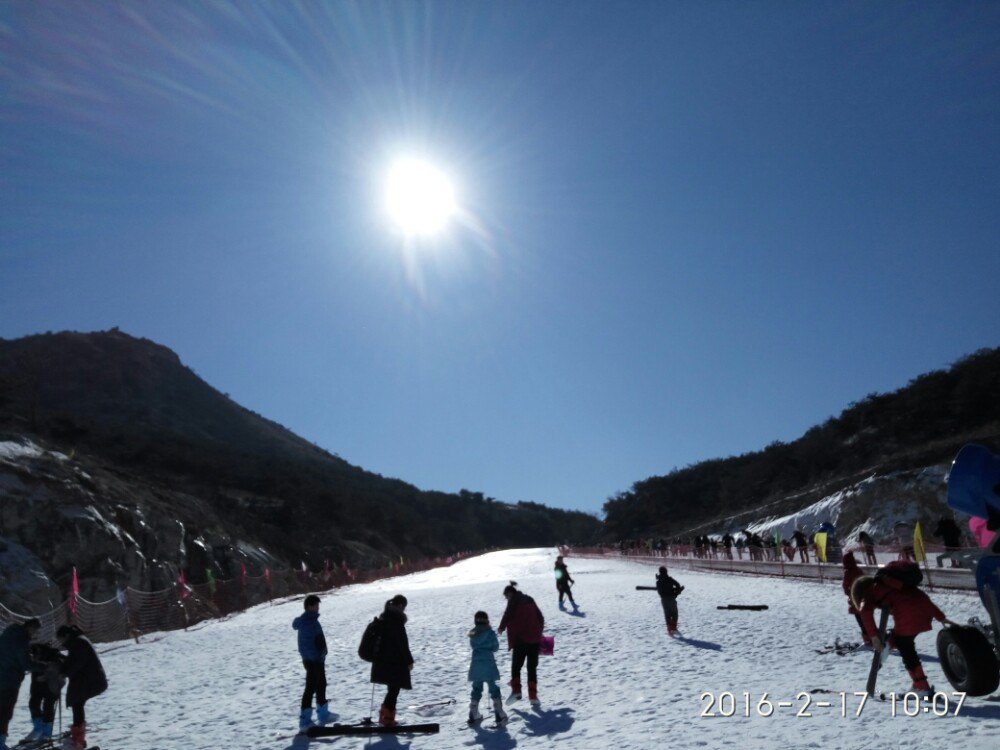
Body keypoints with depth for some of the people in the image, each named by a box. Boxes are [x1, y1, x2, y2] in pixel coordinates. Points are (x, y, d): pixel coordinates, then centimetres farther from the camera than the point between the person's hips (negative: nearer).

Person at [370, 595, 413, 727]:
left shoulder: (383, 618, 10)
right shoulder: (396, 620, -17)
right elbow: (402, 643, -16)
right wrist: (409, 660, -8)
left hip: (382, 660, 9)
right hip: (395, 662, -9)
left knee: (392, 689, 17)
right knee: (394, 689, 0)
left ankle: (385, 716, 21)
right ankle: (387, 718, 0)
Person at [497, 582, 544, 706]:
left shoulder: (513, 601, -2)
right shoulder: (530, 600, 17)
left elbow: (508, 615, -9)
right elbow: (541, 618, 18)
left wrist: (501, 628, 8)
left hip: (521, 639, -5)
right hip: (535, 639, 5)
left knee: (516, 666, 7)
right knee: (532, 667, 10)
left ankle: (516, 691, -6)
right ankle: (533, 696, 5)